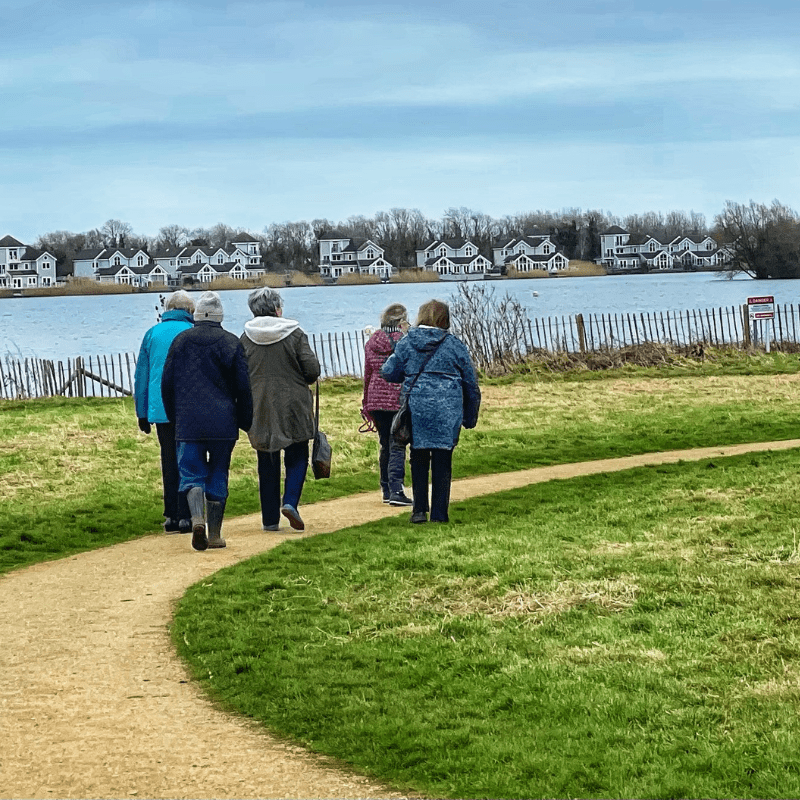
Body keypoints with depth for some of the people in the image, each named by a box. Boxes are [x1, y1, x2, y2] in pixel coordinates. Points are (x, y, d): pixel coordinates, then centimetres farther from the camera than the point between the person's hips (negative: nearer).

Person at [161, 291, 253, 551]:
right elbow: (243, 387, 0)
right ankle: (215, 534, 10)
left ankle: (197, 518, -25)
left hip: (188, 422, 0)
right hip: (223, 422, 0)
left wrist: (174, 417, 20)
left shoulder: (180, 341, 5)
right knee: (218, 475, 9)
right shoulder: (231, 343, 1)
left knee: (192, 474, 2)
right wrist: (245, 421, 10)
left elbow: (166, 383, 9)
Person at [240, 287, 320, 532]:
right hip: (293, 406, -2)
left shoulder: (245, 339, 1)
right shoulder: (295, 334, -5)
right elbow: (312, 369, -8)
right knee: (297, 457, 8)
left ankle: (270, 519, 9)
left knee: (267, 463, 8)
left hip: (259, 408, 2)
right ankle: (290, 501, -15)